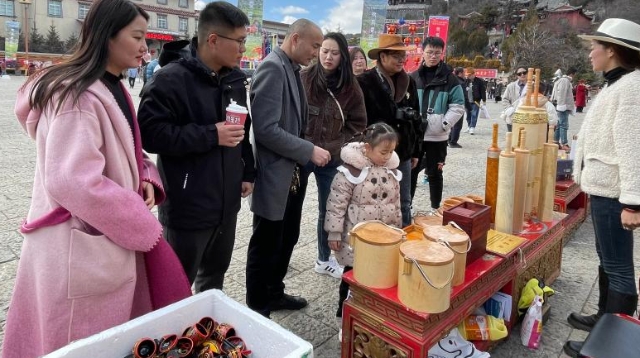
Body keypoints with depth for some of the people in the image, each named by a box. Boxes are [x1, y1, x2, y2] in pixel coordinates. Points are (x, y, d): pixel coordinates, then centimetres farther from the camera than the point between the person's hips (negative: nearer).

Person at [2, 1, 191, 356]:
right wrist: (143, 226, -18)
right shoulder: (78, 96, -21)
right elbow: (74, 182, -29)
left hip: (110, 238, 9)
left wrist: (146, 179, -2)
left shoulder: (113, 89, 9)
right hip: (81, 247, -9)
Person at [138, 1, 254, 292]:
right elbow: (150, 133, -22)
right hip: (187, 206, -7)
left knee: (215, 274, 24)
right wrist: (211, 135, -23)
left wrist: (247, 172, 13)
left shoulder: (236, 79, 9)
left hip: (226, 202, 7)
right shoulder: (171, 79, -15)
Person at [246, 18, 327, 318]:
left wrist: (308, 151, 6)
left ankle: (274, 294, 39)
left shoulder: (292, 69, 12)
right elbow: (266, 129, -25)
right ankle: (257, 310, 24)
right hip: (275, 175, -9)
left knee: (287, 239, 20)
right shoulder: (272, 68, -18)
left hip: (292, 173, 9)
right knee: (266, 247, 5)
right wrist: (309, 151, -19)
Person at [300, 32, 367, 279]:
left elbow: (357, 124, 5)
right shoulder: (303, 79, -9)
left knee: (328, 210, 13)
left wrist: (338, 147, -4)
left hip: (332, 159, 2)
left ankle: (324, 259, 31)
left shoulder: (351, 87, -2)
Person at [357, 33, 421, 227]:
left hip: (403, 154, 6)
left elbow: (416, 118, 14)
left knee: (404, 204, 14)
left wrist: (415, 151, 14)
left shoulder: (409, 82, 8)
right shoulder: (365, 82, -10)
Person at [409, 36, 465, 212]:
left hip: (437, 137, -2)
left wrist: (444, 124, -13)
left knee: (434, 173, 9)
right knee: (410, 171, 9)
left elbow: (458, 107, -2)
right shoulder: (413, 77, 6)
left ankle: (435, 209, 21)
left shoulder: (450, 79, -1)